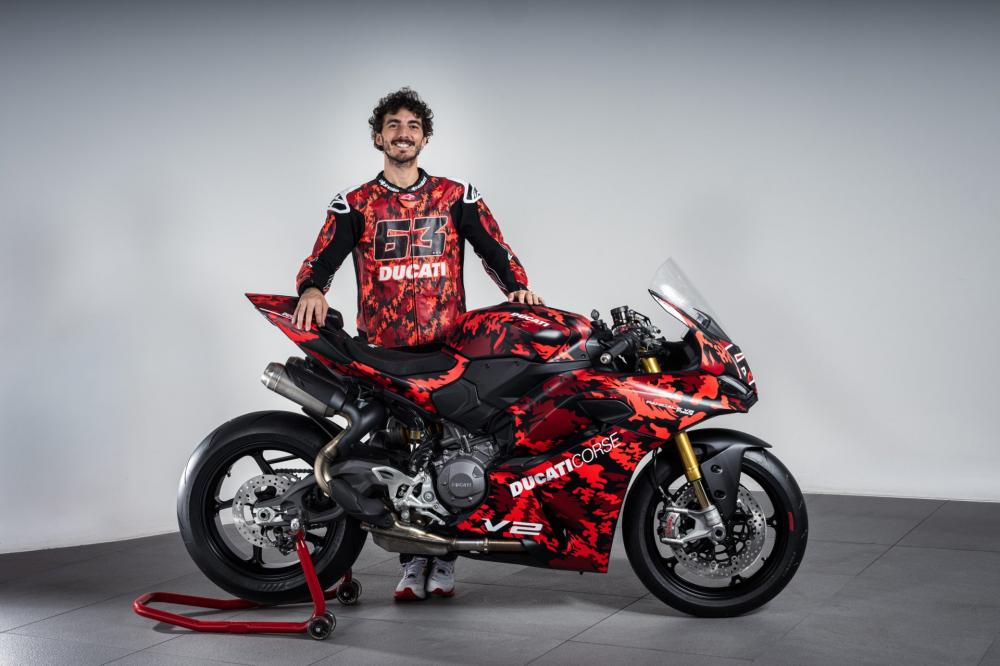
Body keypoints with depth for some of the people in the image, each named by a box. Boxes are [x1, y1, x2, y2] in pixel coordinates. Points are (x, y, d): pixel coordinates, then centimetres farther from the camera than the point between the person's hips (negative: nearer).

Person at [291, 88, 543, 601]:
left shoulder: (456, 197, 13)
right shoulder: (355, 204, 11)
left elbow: (492, 247, 5)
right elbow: (324, 255, -2)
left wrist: (518, 286, -14)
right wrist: (311, 289, -24)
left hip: (449, 346, 0)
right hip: (382, 348, 0)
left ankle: (443, 561, 8)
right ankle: (411, 560, 11)